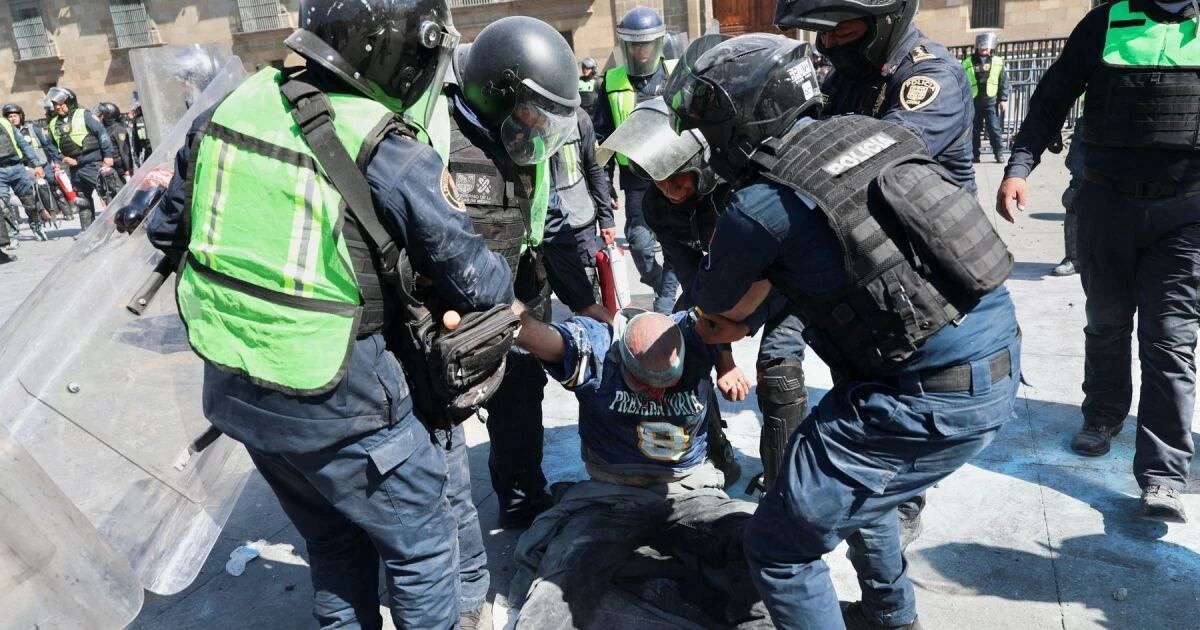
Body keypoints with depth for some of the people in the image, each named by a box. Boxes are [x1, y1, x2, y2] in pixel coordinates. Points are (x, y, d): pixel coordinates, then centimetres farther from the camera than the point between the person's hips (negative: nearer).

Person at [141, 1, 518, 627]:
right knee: (420, 540, 18)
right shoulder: (393, 160, -22)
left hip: (231, 388, 7)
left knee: (333, 540, 27)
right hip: (336, 407, -7)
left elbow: (167, 228, 10)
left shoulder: (228, 110, -3)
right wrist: (503, 280, 10)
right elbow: (476, 283, -12)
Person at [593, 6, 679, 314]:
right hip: (636, 178, 1)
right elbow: (601, 136, 9)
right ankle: (665, 290, 23)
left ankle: (664, 307, 15)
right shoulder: (612, 82, 3)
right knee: (640, 243, -6)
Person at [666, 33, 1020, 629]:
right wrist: (742, 316, 26)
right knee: (855, 486, 32)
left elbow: (716, 298, 7)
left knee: (780, 546, 4)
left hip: (928, 400, -8)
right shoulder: (869, 130, 6)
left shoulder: (759, 207, -15)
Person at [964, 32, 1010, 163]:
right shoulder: (968, 63, 7)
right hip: (973, 101, 1)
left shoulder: (997, 61, 7)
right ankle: (975, 154, 15)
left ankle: (999, 153, 4)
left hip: (991, 100, -1)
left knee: (994, 128, -5)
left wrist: (1003, 99, -1)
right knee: (974, 129, 6)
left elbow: (1004, 82, 6)